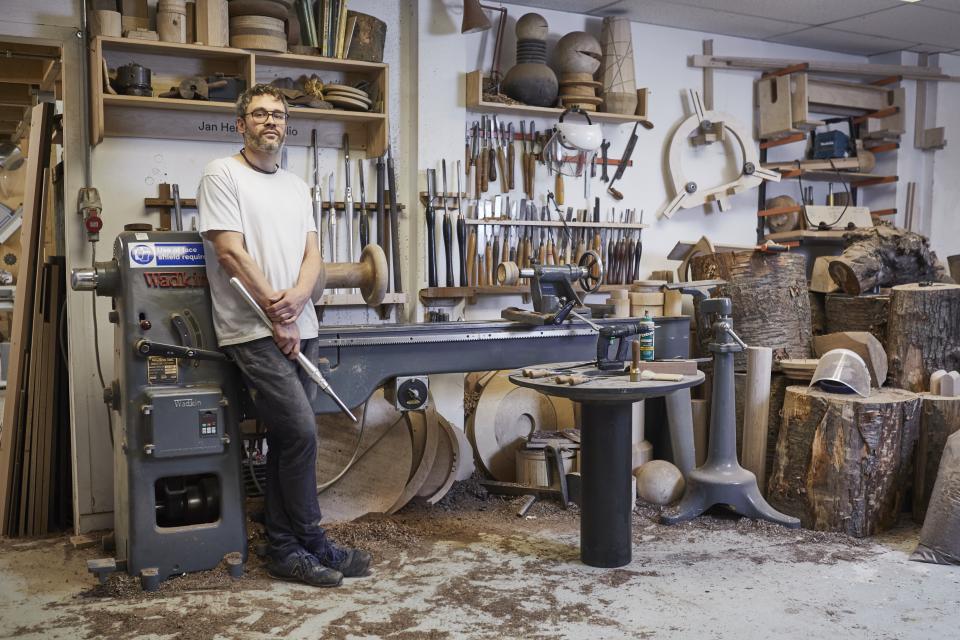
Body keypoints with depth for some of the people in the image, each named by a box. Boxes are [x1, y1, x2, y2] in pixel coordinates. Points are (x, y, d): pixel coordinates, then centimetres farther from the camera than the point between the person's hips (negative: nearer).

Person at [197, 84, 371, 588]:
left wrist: (297, 297, -11)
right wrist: (276, 317, -11)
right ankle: (314, 545, 1)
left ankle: (283, 550, 17)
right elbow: (230, 252, -10)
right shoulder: (223, 175, -1)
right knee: (301, 433, -13)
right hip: (254, 332, -7)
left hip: (300, 330, 7)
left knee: (286, 441, 9)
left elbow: (312, 253, 11)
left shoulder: (296, 186, 19)